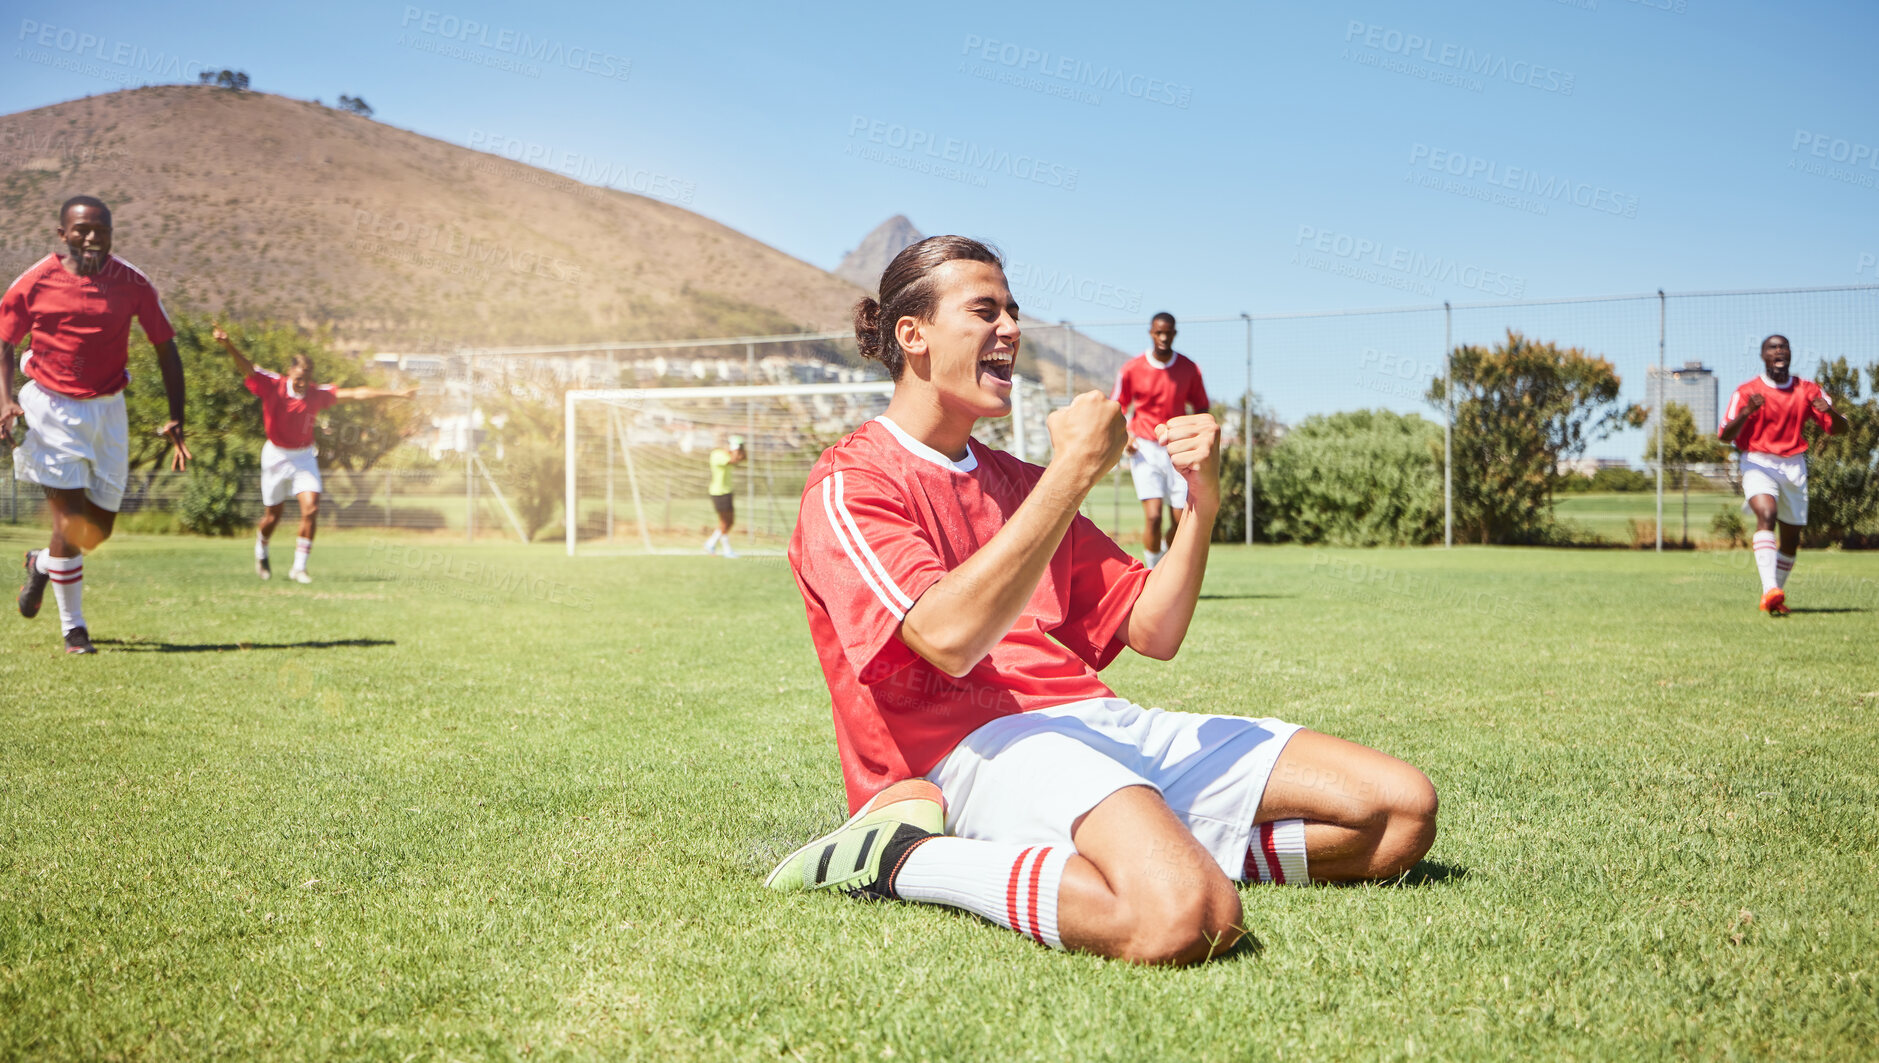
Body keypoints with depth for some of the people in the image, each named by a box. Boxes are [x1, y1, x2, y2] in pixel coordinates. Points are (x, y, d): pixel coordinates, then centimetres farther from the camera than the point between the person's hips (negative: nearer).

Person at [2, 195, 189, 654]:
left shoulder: (132, 283, -3)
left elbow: (165, 347, 4)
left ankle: (43, 565, 40)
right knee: (71, 521, -10)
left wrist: (175, 420, -3)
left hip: (107, 410, 3)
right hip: (50, 409, -2)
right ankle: (73, 626, 8)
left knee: (100, 527, 6)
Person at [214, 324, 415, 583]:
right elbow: (246, 367, -29)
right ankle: (261, 554, 40)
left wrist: (396, 394, -9)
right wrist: (228, 345, -49)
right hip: (276, 456, -2)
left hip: (304, 457, 2)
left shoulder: (318, 394, -10)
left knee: (311, 509, -14)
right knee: (273, 516, 8)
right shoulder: (272, 386, -17)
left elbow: (356, 393, -8)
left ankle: (299, 567, -3)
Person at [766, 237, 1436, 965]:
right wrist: (1075, 473, -16)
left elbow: (1153, 632, 19)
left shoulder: (1018, 481, 24)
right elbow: (949, 638, -19)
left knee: (1403, 808, -3)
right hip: (978, 744, -7)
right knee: (1186, 919, -37)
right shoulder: (849, 483, 0)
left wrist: (1202, 500, 2)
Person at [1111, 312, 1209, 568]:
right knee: (1153, 516, -17)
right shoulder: (1131, 369, -2)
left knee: (1181, 521, 0)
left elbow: (1201, 407, 12)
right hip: (1145, 449, -2)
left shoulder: (1189, 369, 1)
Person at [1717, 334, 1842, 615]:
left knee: (1791, 539, 7)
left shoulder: (1807, 390, 8)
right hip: (1758, 464, -4)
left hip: (1794, 466, 4)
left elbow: (1837, 428, 7)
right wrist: (1746, 413, -27)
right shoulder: (1747, 392, -1)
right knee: (1766, 514, -29)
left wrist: (1829, 411, -16)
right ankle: (1770, 589, -40)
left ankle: (1775, 597, 26)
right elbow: (1725, 435, -9)